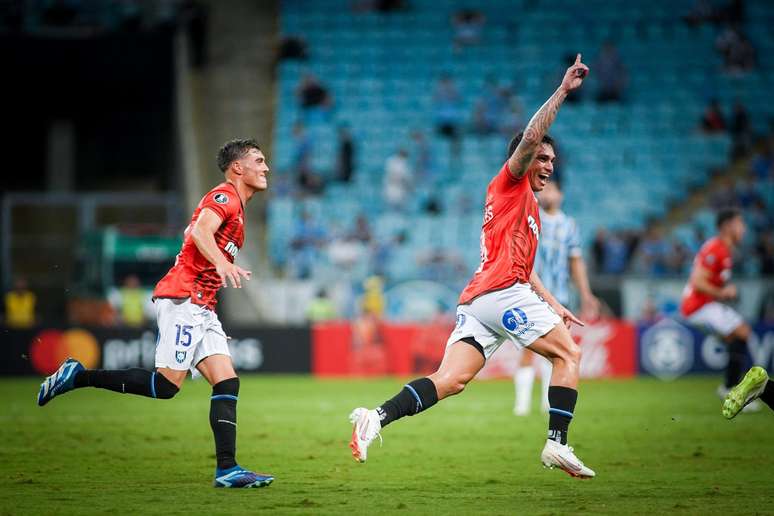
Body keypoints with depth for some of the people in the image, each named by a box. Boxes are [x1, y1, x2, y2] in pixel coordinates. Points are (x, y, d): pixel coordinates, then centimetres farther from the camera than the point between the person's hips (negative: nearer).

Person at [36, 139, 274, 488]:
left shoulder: (235, 208, 24)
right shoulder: (224, 196, -6)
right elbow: (201, 230, -25)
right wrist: (222, 262, -41)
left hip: (201, 309, 10)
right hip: (182, 298, -10)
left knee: (227, 383, -2)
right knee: (166, 385, -15)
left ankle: (227, 469, -8)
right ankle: (78, 376, -4)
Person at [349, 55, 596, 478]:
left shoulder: (529, 206, 33)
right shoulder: (510, 183, 7)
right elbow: (530, 137, -10)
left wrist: (552, 304, 30)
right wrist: (563, 90, -9)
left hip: (476, 300, 8)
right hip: (503, 292, -8)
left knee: (450, 380, -7)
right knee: (568, 354, 2)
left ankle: (377, 418, -23)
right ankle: (557, 443, -6)